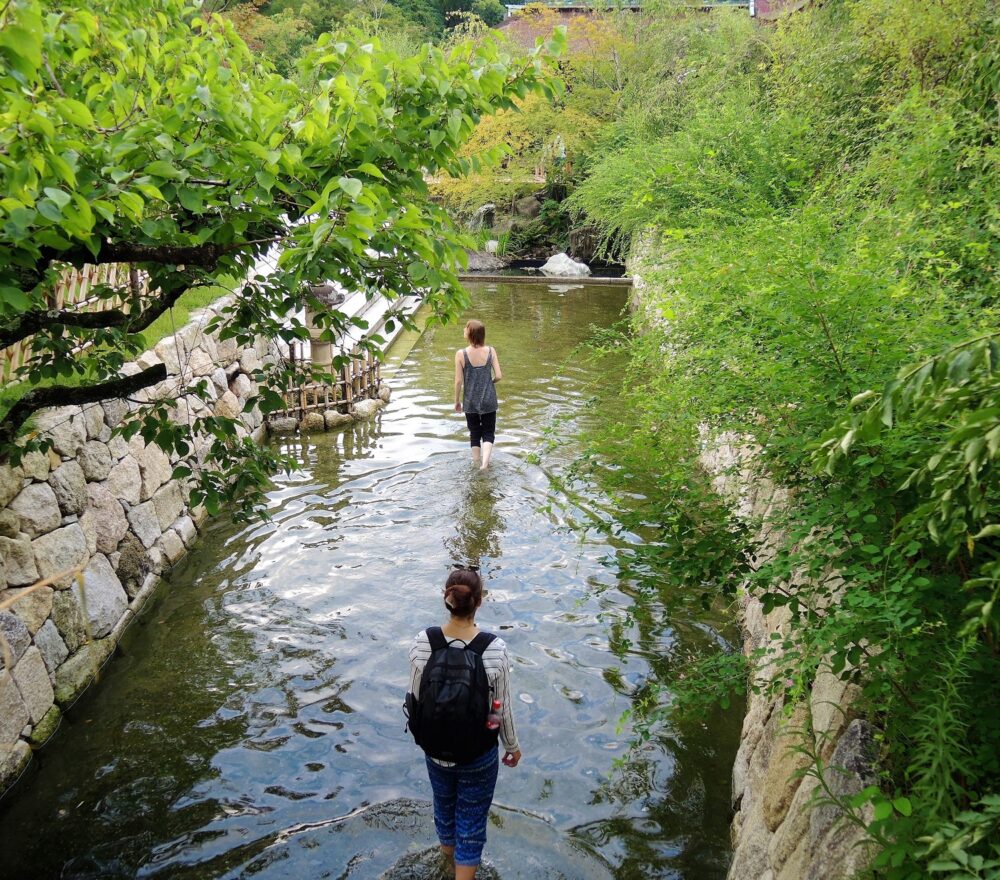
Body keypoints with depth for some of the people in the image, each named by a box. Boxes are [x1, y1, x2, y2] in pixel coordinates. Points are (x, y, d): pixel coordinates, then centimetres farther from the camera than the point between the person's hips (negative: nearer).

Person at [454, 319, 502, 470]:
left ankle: (477, 462, 27)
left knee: (474, 434, 17)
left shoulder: (461, 354, -13)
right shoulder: (490, 351, -8)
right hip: (488, 401, 0)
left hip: (470, 402, 0)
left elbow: (458, 380, -10)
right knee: (488, 433, 11)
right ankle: (485, 461, -8)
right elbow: (499, 376, -9)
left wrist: (457, 401, 4)